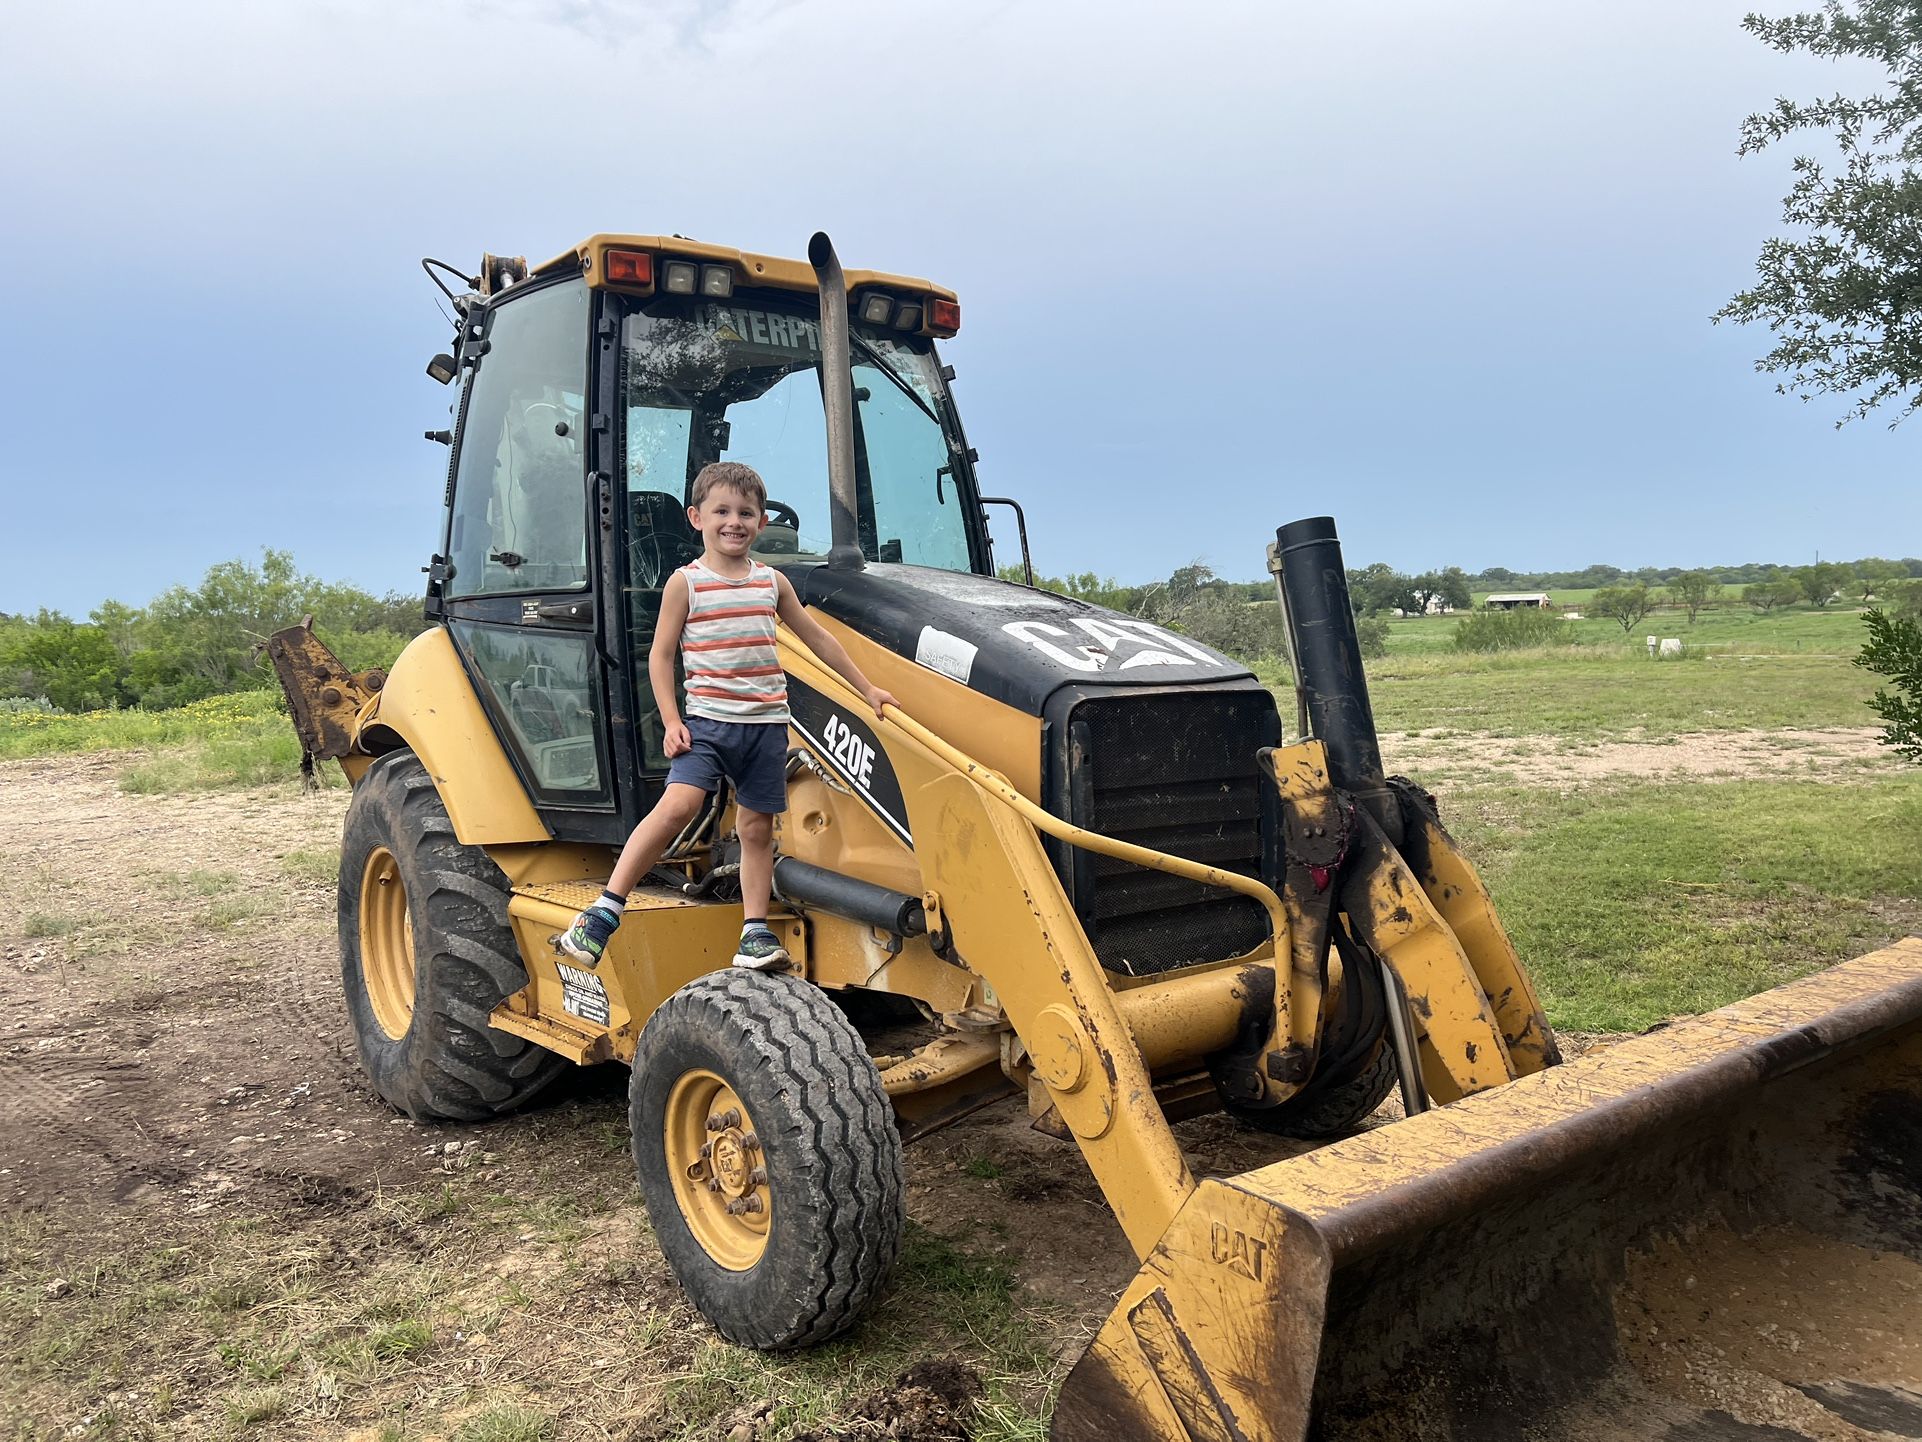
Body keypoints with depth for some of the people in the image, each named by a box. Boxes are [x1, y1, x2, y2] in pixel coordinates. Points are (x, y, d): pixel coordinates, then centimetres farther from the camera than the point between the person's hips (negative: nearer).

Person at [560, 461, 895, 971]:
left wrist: (867, 688, 20)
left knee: (757, 828, 5)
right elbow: (660, 655, 2)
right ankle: (604, 912, -15)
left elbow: (818, 639, 19)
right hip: (706, 721, -3)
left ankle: (755, 933, 14)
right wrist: (671, 721, -8)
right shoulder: (685, 583, 1)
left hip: (766, 723, 4)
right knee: (678, 804, -21)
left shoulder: (772, 582, 11)